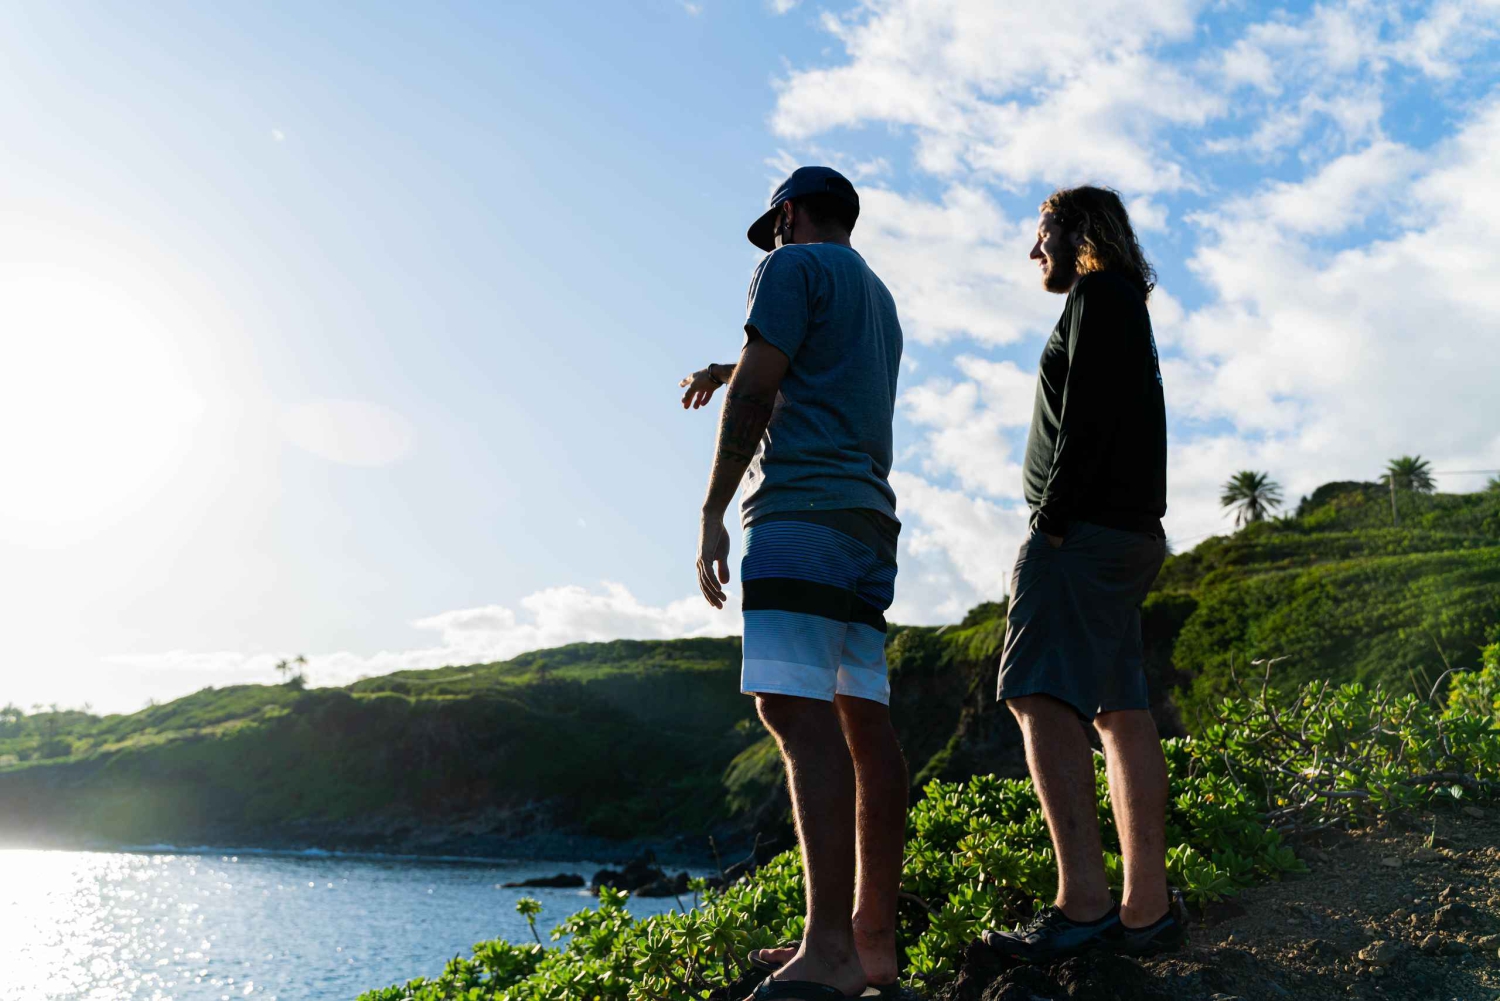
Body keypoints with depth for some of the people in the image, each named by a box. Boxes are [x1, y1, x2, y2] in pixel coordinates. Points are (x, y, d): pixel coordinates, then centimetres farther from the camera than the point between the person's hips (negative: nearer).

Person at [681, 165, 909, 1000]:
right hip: (867, 519, 9)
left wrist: (713, 511, -8)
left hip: (802, 505, -9)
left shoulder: (794, 266, 3)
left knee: (797, 707, -18)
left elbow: (757, 391, -8)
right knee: (863, 722, 4)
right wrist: (733, 373, 49)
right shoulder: (878, 297, 28)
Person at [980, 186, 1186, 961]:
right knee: (1121, 712, 4)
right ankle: (1147, 909, 3)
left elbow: (1087, 416, -15)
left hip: (1086, 527, -10)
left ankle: (1083, 901, -24)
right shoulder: (1120, 308, 28)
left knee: (1040, 697, -18)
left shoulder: (1099, 295, -2)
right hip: (1125, 531, 10)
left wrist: (1053, 520, -17)